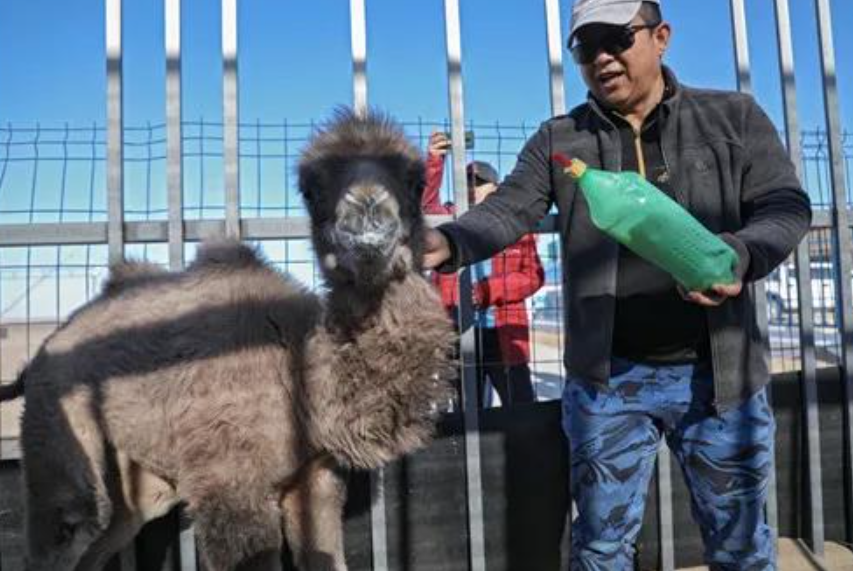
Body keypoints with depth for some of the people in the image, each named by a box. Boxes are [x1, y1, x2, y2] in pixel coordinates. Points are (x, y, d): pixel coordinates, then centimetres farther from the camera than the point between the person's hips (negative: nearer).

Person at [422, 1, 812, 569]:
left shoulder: (734, 117, 5)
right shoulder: (558, 139, 5)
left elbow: (786, 205, -1)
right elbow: (508, 208, -6)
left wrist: (741, 252, -24)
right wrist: (448, 242, -28)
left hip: (719, 372, 1)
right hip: (609, 377, 0)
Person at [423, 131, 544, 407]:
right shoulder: (448, 219, 9)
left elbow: (534, 275, -2)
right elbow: (424, 205, -11)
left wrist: (489, 291, -15)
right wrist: (433, 162, -24)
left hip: (504, 334, -1)